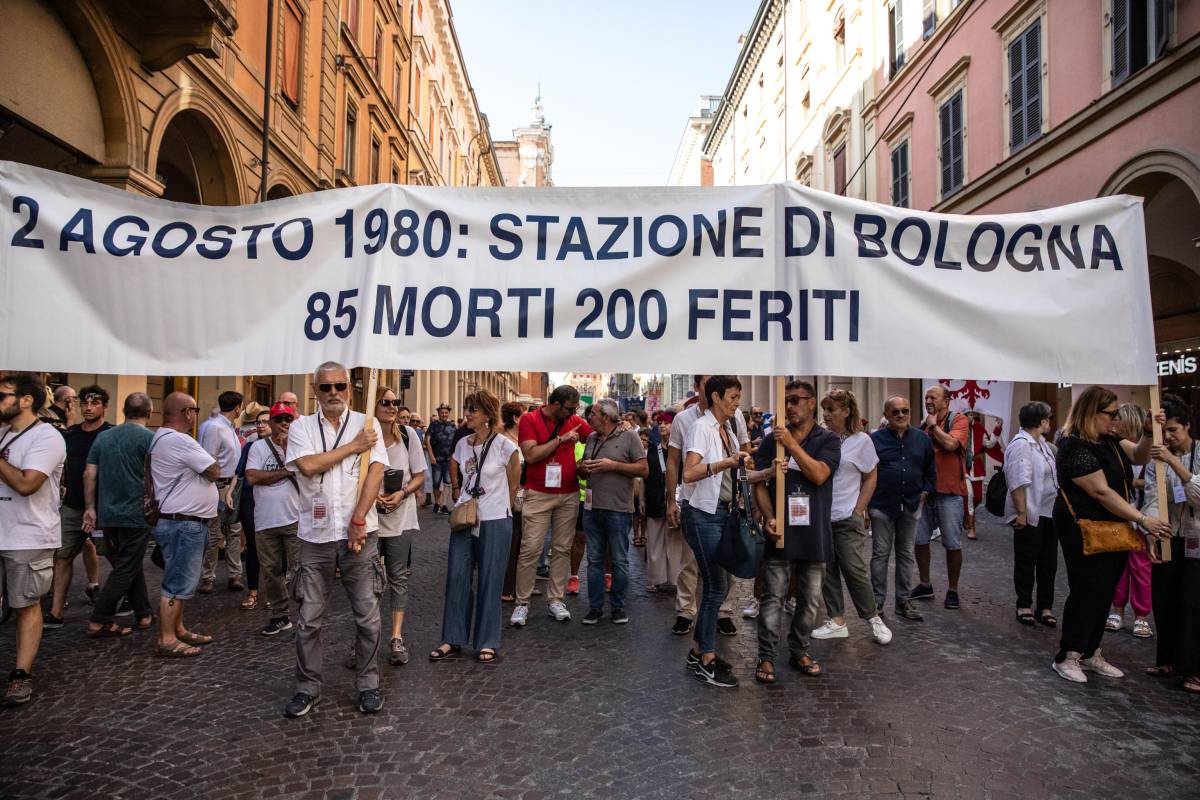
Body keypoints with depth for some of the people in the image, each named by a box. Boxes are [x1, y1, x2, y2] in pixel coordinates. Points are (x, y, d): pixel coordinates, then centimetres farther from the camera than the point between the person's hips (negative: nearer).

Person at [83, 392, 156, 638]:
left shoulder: (103, 437, 9)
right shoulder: (149, 438, -10)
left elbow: (89, 474, 7)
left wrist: (90, 508, 11)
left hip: (108, 515, 6)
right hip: (136, 515, -6)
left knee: (131, 565, 16)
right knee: (126, 569, 4)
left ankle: (144, 615, 23)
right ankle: (99, 621, 4)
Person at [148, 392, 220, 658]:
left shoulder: (159, 438, 14)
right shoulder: (180, 441, -20)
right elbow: (214, 472, -17)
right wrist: (207, 463, 3)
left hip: (184, 523, 11)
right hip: (184, 524, -11)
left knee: (180, 582, 18)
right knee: (177, 584, -3)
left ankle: (178, 630, 28)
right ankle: (166, 641, 4)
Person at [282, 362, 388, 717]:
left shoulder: (367, 424, 2)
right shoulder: (301, 427, 5)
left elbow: (376, 472, -7)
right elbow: (307, 465, -12)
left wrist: (358, 521, -14)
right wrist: (353, 446, -9)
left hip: (360, 532, -1)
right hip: (316, 534, 1)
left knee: (367, 615, 7)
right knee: (309, 618, 9)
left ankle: (368, 684, 22)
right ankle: (308, 687, 26)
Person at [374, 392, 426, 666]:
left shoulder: (408, 434, -5)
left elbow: (419, 476, 1)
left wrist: (402, 493, -16)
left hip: (400, 517, 1)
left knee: (399, 577, 5)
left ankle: (397, 637, 13)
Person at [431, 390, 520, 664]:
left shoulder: (505, 446, -11)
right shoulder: (462, 444, 4)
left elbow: (513, 485, 0)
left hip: (494, 522, -5)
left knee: (489, 582, 4)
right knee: (456, 578, 6)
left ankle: (487, 643, 18)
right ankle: (453, 640, 19)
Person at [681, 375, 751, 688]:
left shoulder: (729, 432, 14)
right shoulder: (702, 428, -12)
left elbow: (732, 475, 15)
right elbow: (688, 474, -23)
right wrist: (726, 463, -31)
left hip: (723, 514, 8)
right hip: (703, 516, -8)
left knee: (717, 586, 12)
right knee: (717, 588, -4)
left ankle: (699, 651, 24)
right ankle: (706, 661, 9)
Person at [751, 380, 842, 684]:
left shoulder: (828, 440, 3)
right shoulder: (772, 440, 5)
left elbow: (819, 474, -14)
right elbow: (760, 484, 2)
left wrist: (792, 444, -17)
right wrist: (769, 518, -12)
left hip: (815, 533, 1)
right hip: (780, 532, 0)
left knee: (810, 599, 12)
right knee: (773, 598, 1)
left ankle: (800, 652, 28)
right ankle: (766, 657, 10)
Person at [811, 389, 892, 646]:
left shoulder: (861, 440, -3)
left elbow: (871, 478, 4)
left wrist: (858, 511, -3)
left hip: (848, 518, -3)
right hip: (820, 516, 3)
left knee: (854, 569, 0)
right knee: (827, 570, 8)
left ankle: (873, 618, 19)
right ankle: (836, 621, 19)